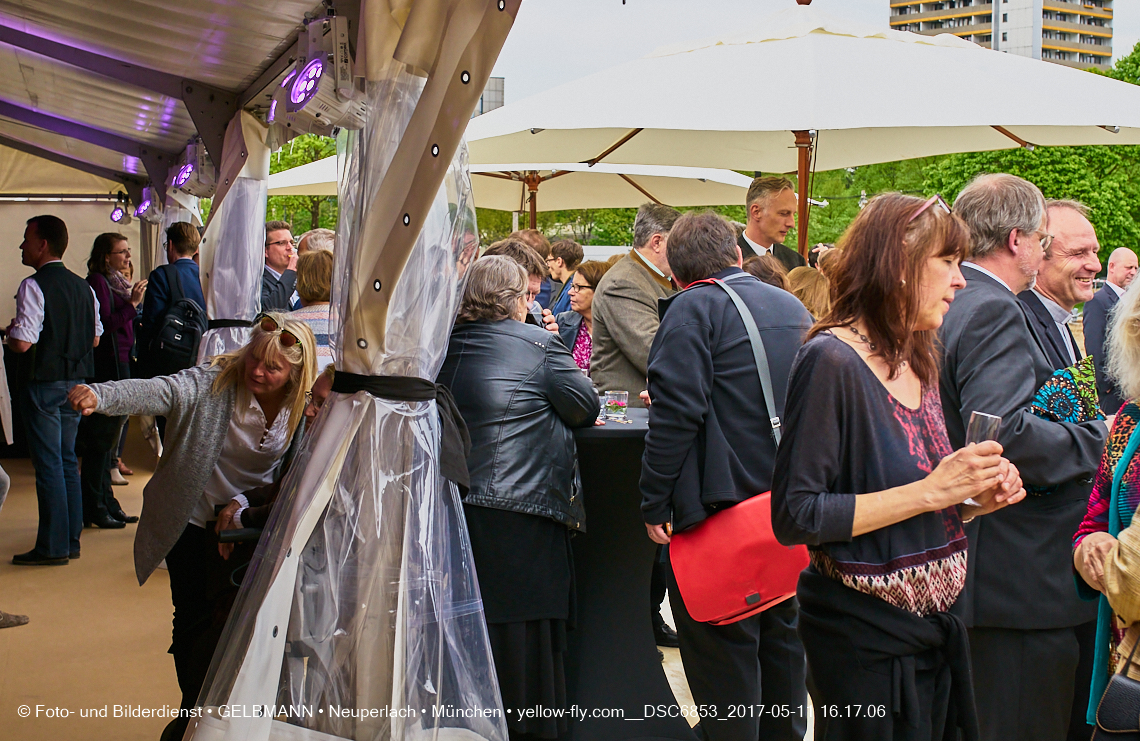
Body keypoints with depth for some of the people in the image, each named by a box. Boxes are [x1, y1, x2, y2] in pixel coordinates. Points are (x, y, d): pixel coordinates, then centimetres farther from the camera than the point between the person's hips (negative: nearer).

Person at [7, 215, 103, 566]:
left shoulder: (33, 286, -15)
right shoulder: (83, 287, 8)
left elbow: (22, 343, -20)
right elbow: (95, 338, 13)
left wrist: (10, 332, 1)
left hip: (44, 383, -7)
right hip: (76, 382, 7)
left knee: (48, 464, -3)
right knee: (67, 461, 14)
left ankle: (53, 546, 1)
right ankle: (71, 539, 18)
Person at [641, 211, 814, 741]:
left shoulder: (693, 308, -11)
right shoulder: (793, 308, 13)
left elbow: (675, 412, -20)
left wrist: (654, 503, -14)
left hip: (722, 501, -8)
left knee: (722, 643, 0)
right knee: (780, 633, 20)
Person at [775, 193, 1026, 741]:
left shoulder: (918, 361, 10)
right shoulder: (831, 360, -16)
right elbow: (795, 516, -21)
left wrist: (975, 500, -1)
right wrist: (930, 492, -22)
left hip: (935, 627, 8)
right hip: (864, 636, -8)